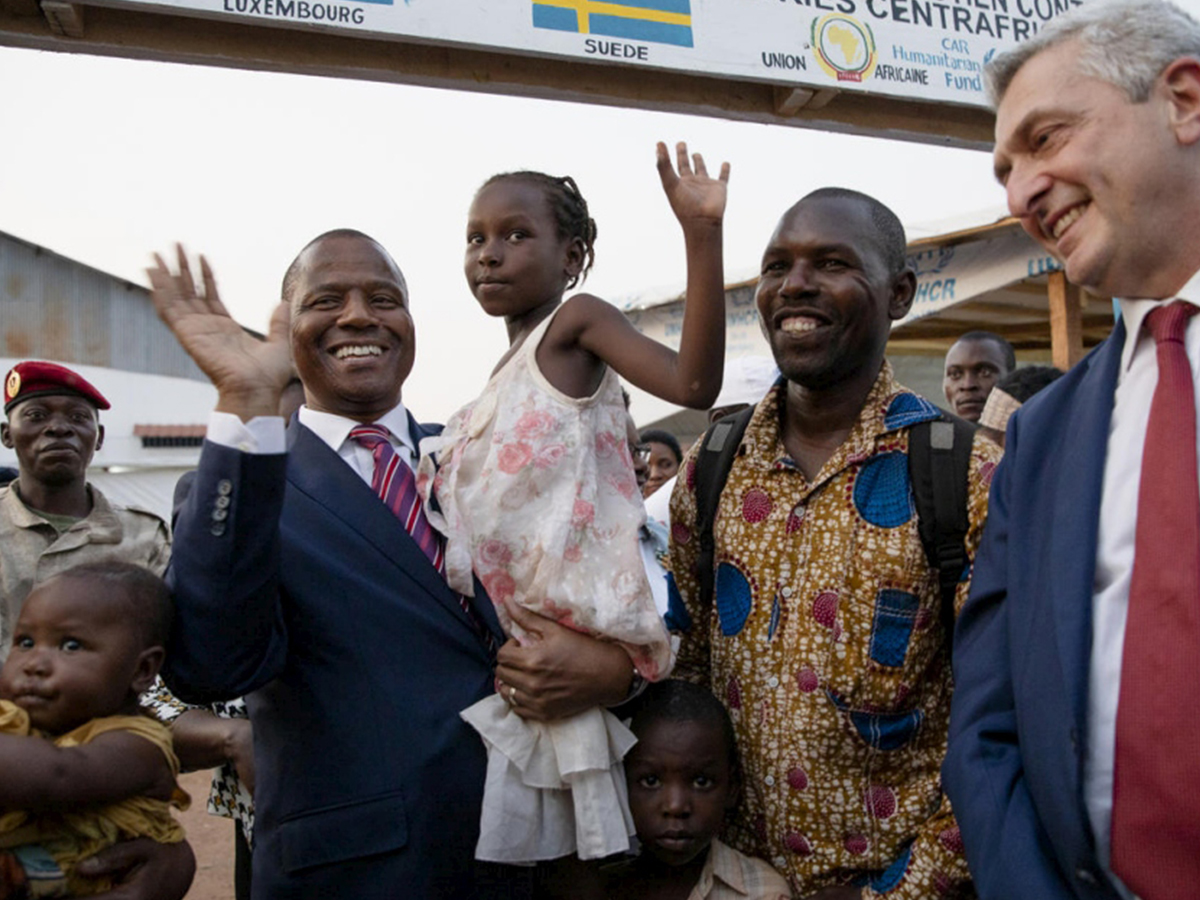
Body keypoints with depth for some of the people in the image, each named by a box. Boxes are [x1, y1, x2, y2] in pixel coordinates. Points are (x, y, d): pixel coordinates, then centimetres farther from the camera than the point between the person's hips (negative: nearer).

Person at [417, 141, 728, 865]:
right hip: (515, 633, 8)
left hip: (571, 632, -8)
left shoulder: (576, 319, -6)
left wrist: (703, 236, -31)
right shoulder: (514, 369, 17)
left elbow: (694, 384, -23)